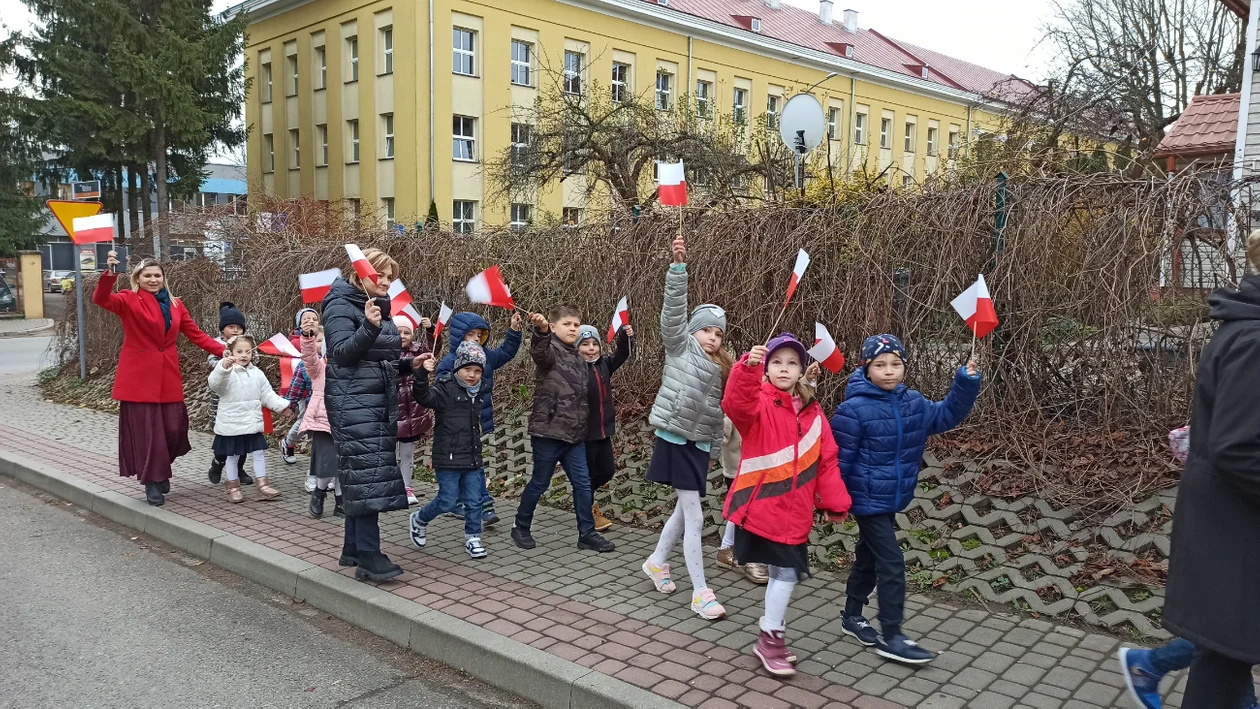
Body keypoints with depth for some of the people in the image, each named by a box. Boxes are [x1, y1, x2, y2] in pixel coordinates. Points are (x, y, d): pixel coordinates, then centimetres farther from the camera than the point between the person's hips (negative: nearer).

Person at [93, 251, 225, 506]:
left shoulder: (174, 304, 10)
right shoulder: (129, 300, -3)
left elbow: (196, 334, 12)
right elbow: (101, 299, -23)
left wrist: (225, 352, 2)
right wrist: (110, 273, -40)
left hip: (168, 376, 4)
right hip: (139, 376, -4)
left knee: (173, 428, 3)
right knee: (145, 431, 1)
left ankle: (160, 471, 29)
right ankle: (152, 483, 13)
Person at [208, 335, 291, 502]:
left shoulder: (257, 373, 6)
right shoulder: (227, 373, -9)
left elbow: (267, 394, 8)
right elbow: (214, 384, -29)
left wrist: (282, 405, -3)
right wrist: (223, 367, -45)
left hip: (253, 424, 4)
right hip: (231, 424, -4)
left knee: (259, 453, 6)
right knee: (232, 456, 7)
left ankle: (262, 486, 12)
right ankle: (233, 488, 19)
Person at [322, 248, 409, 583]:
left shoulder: (382, 307, 17)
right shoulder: (341, 306, -7)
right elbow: (342, 352, -18)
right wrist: (369, 327, -31)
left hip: (381, 401, 8)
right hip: (354, 401, -8)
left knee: (362, 476, 10)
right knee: (367, 472, -13)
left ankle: (353, 548, 18)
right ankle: (368, 557, -12)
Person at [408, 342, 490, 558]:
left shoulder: (478, 393, 12)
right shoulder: (446, 389, -9)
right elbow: (424, 398, -29)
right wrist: (423, 373, -44)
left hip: (473, 460, 6)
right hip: (448, 459, -6)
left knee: (474, 502, 7)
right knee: (447, 502, 0)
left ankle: (472, 538, 22)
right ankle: (419, 520, 26)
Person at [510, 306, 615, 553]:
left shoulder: (579, 359, 15)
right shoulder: (550, 351, -8)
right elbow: (539, 351, -34)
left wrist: (584, 426, 22)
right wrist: (541, 330, -56)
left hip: (575, 433, 6)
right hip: (548, 431, -6)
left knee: (583, 484, 5)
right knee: (540, 483, 6)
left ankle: (587, 534, 15)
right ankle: (521, 528, 24)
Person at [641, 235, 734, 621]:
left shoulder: (719, 369, 14)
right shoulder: (680, 347, -3)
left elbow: (717, 414, 16)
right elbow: (673, 310, -16)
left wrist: (714, 449, 9)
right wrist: (678, 265, -24)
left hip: (699, 445, 7)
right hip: (675, 440, -7)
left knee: (685, 510, 16)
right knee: (694, 518, -7)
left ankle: (656, 561, 38)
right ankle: (700, 592, 0)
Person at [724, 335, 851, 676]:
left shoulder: (813, 413, 7)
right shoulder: (758, 404, -9)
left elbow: (827, 460, 9)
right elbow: (736, 404, -34)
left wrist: (834, 502, 7)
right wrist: (748, 367, -50)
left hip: (794, 511, 5)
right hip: (761, 505, -5)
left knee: (786, 571, 13)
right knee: (786, 571, -2)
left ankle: (773, 636, 30)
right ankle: (770, 639, 15)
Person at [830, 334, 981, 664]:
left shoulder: (913, 403, 2)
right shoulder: (855, 409, -19)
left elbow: (947, 415, 8)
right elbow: (839, 459, -15)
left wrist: (966, 384, -7)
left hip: (892, 499, 8)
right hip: (867, 499, -7)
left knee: (869, 557, 20)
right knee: (891, 563, -7)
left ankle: (852, 617, 36)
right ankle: (891, 637, 4)